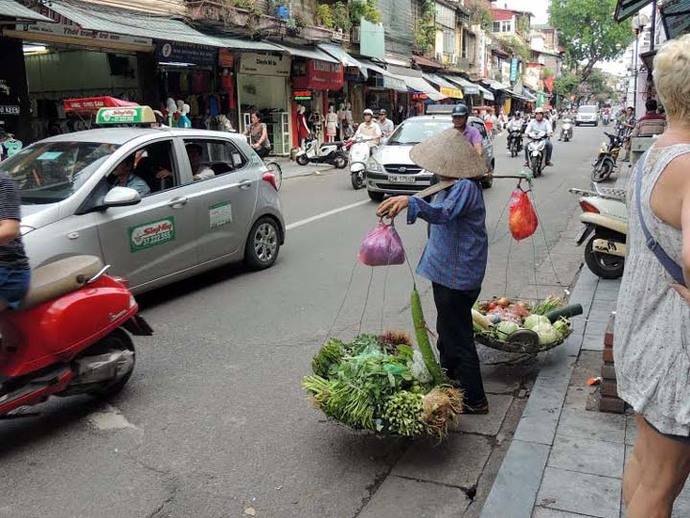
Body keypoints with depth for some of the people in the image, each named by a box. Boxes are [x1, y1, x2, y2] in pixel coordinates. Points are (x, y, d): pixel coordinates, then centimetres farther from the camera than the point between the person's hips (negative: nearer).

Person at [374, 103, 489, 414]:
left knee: (458, 333, -4)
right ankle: (449, 374, 44)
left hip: (457, 274, -11)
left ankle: (475, 400, 6)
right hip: (448, 269, 11)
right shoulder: (454, 185, 13)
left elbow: (443, 214, -41)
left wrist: (409, 201, -54)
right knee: (448, 327, 25)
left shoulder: (465, 187, -21)